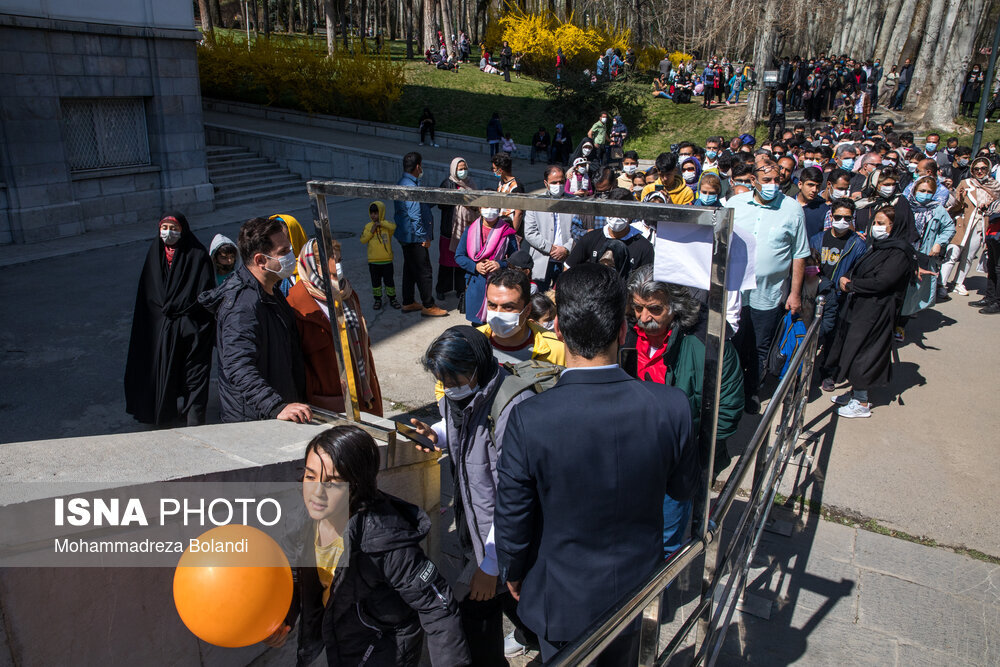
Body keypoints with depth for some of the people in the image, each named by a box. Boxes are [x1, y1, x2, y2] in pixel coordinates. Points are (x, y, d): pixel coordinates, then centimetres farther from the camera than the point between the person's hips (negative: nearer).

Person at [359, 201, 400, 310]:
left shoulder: (387, 225, -6)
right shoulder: (368, 226, 2)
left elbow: (394, 226, -28)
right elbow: (362, 240, -5)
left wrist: (381, 223, -24)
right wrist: (371, 231, -14)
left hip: (387, 260, -2)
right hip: (373, 261, 2)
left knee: (389, 280, 7)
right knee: (375, 281, 11)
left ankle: (392, 299, 21)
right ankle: (377, 300, 24)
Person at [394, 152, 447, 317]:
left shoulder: (402, 184, 11)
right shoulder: (410, 187, -22)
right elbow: (415, 215, -24)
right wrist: (424, 238, -18)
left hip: (406, 236, 11)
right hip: (415, 237, -11)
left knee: (410, 269, 17)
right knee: (424, 272, -2)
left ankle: (408, 303, 26)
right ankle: (428, 306, 5)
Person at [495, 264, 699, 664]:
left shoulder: (528, 420, -32)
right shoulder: (671, 407, -25)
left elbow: (512, 520, -18)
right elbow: (683, 487, -6)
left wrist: (512, 572, 2)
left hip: (563, 597, -3)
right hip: (636, 583, 3)